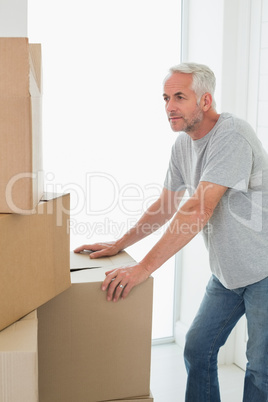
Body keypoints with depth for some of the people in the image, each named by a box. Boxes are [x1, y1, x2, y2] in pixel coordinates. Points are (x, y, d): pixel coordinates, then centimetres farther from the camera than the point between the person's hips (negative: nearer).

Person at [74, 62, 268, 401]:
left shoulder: (232, 137, -23)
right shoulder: (183, 144, 5)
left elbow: (199, 209, -31)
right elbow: (165, 207, 13)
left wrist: (144, 267, -32)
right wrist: (119, 244, 10)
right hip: (226, 272, 8)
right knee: (197, 350, 12)